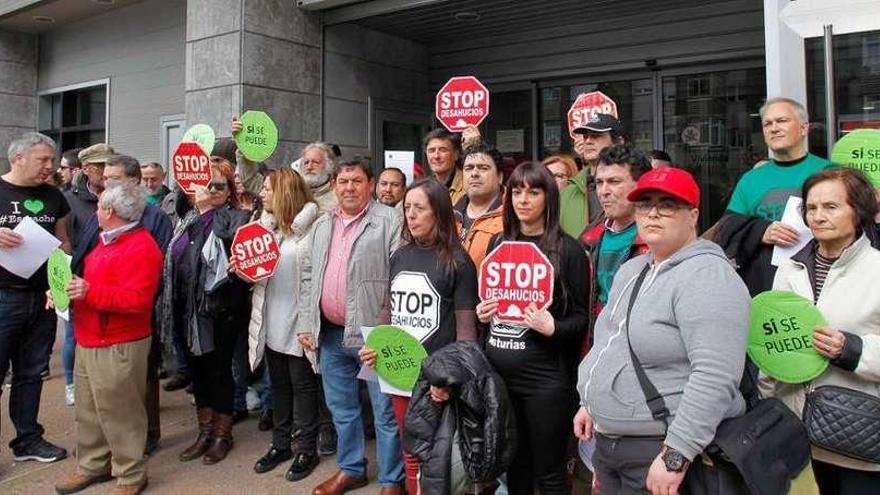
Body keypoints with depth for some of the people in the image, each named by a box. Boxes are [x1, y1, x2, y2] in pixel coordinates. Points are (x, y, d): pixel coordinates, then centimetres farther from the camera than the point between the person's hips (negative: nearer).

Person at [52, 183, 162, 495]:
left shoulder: (141, 248, -19)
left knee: (120, 413, 1)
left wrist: (90, 292, -28)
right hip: (89, 342, 10)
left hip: (119, 347, -10)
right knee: (89, 410, 19)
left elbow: (137, 300, -26)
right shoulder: (107, 240, 15)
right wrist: (65, 290, 8)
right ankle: (93, 466, 35)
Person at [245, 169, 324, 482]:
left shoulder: (311, 226, -13)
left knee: (302, 384, 6)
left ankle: (306, 449, 19)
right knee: (278, 383, 17)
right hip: (271, 320, 7)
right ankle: (281, 444, 31)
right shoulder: (265, 224, 9)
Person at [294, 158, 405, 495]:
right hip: (330, 333, 6)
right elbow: (310, 276, 16)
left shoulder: (390, 221, -7)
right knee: (341, 407, 19)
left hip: (373, 333, -6)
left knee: (386, 411, 4)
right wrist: (305, 322, 8)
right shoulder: (322, 225, 13)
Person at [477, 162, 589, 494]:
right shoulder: (499, 244, 11)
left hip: (545, 378, -5)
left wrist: (553, 327, -22)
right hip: (498, 373, 5)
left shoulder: (568, 249, -5)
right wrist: (483, 313, 0)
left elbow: (581, 318, -4)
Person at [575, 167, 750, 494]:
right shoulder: (630, 271, 10)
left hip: (662, 452, -8)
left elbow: (715, 377, -27)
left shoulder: (707, 277, -19)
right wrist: (591, 402, 18)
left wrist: (675, 457, -27)